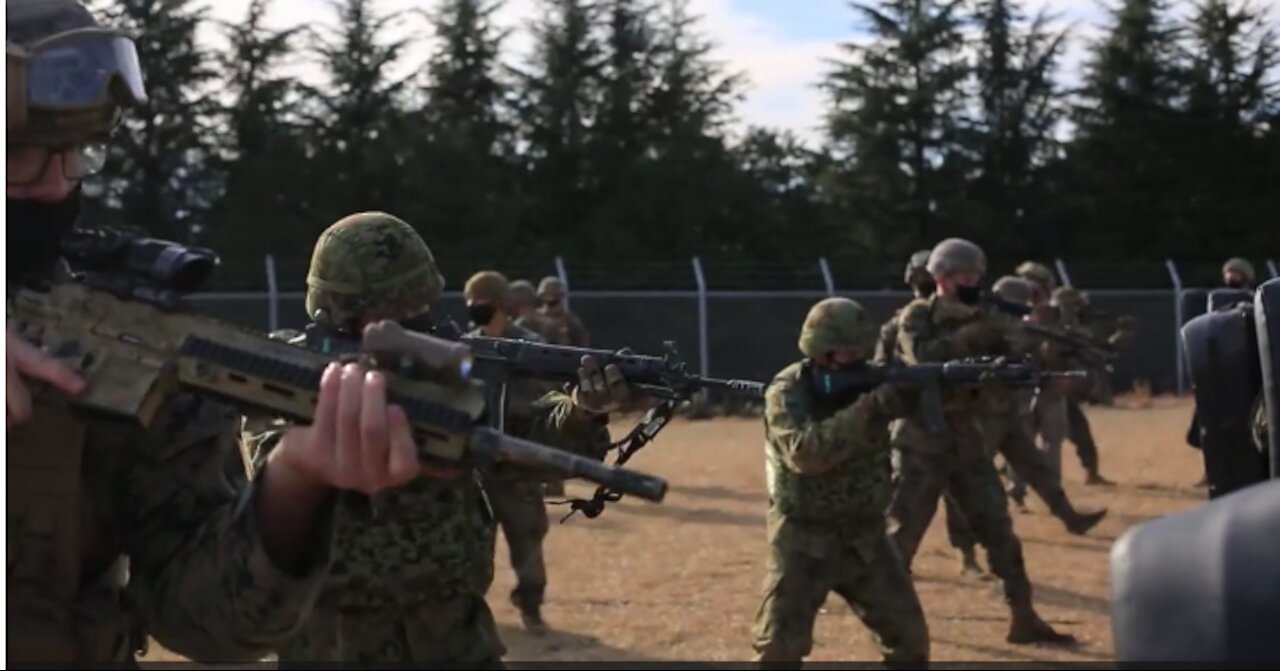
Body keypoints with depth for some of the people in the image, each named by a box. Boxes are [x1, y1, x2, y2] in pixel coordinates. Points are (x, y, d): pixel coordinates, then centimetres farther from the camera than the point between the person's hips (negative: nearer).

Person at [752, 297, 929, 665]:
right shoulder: (787, 392, -15)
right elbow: (804, 452, -30)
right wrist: (869, 409, -34)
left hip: (865, 537, 5)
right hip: (803, 541, -4)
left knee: (909, 637, 9)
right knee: (780, 647, -5)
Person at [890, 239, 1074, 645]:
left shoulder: (977, 321, 9)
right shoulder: (916, 316, -6)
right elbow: (923, 360, -25)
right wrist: (971, 334, -29)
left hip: (966, 440, 6)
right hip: (921, 441, -5)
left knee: (1000, 531, 5)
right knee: (901, 535, -2)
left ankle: (1023, 619, 10)